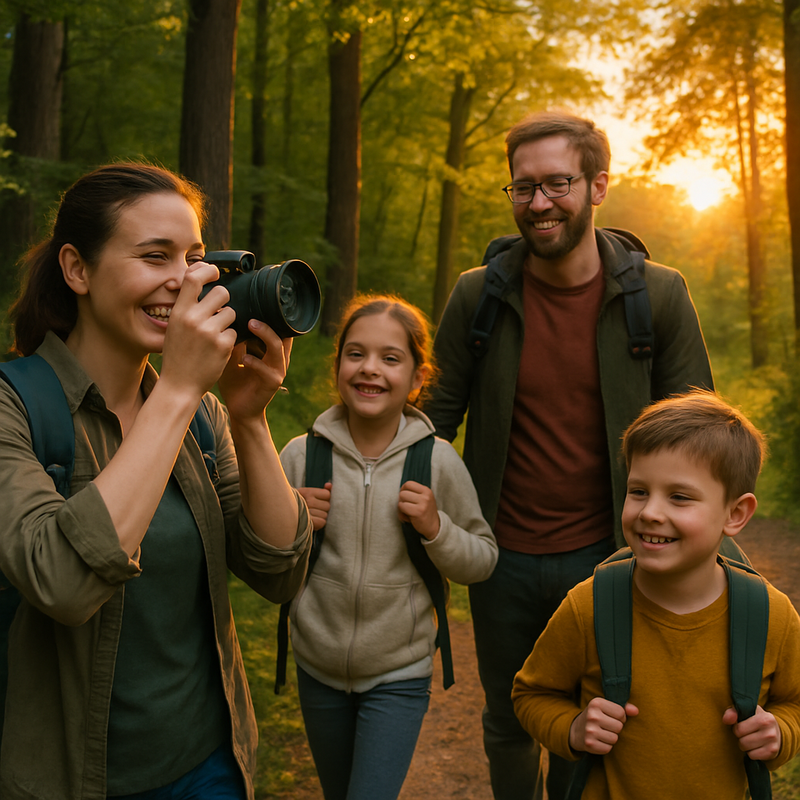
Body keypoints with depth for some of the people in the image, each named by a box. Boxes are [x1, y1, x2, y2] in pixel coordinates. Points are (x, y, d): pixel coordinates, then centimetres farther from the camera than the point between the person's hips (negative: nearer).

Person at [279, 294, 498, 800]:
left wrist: (435, 527, -20)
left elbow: (483, 560, -3)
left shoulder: (439, 462, -13)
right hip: (318, 669, 3)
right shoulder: (301, 455, -10)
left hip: (399, 676, -2)